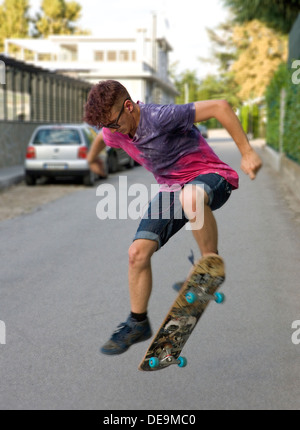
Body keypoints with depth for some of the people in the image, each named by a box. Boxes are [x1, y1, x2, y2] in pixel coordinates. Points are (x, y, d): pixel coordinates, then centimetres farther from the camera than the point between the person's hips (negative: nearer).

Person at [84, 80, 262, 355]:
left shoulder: (159, 117, -28)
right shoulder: (114, 132, -3)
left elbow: (220, 107, -30)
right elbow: (101, 139, 24)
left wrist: (247, 152, -28)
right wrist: (92, 158, 46)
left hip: (210, 176, -7)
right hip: (171, 187, 7)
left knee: (190, 197, -45)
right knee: (138, 253, -4)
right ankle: (138, 323, 13)